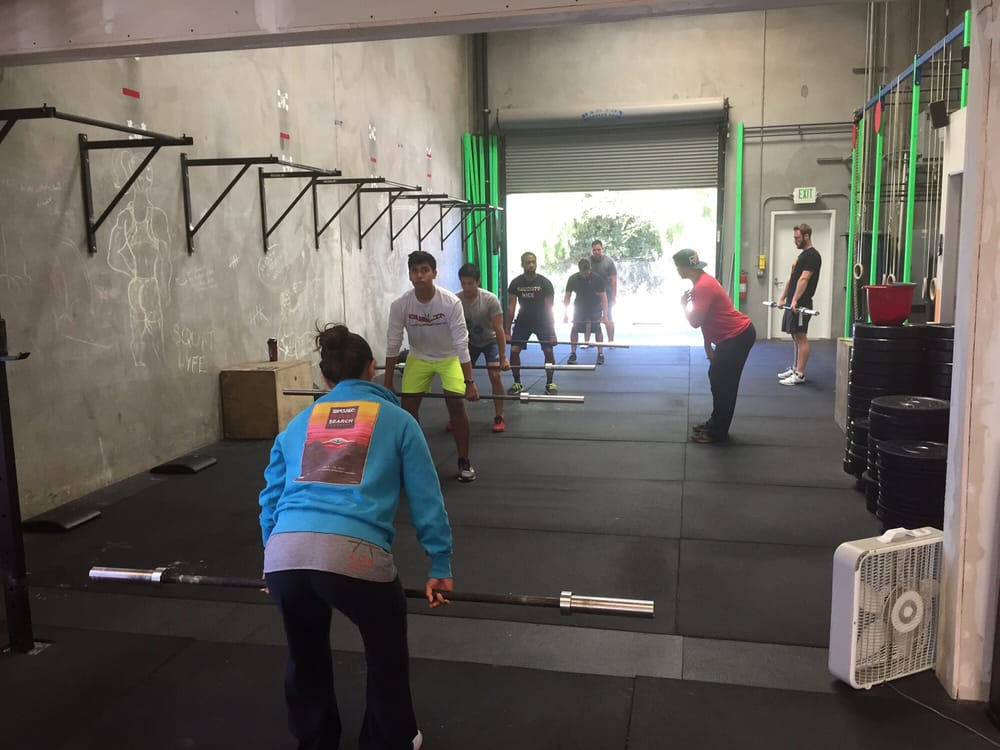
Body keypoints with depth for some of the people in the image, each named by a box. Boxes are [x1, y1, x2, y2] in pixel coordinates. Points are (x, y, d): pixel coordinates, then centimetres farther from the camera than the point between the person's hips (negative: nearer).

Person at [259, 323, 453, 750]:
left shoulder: (297, 425, 26)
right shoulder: (397, 421, 16)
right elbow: (426, 501, 12)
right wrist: (441, 566, 18)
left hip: (284, 556, 4)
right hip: (353, 555, -3)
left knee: (305, 657, 32)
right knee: (387, 652, 27)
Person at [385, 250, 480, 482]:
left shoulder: (451, 302, -29)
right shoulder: (400, 305, -23)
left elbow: (461, 344, -28)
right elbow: (393, 345, -15)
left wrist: (469, 382, -30)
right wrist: (387, 383, -11)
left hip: (449, 357, -2)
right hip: (418, 357, 3)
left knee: (456, 404, -14)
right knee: (408, 406, -4)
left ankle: (464, 462, 0)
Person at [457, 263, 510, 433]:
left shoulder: (490, 299, -29)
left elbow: (499, 330, -27)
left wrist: (503, 358, -28)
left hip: (490, 341, -3)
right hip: (470, 341, 3)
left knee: (495, 376, -17)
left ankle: (499, 417, -4)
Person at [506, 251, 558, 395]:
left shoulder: (545, 283, -17)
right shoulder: (515, 283, -12)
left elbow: (549, 309, -16)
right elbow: (511, 307, -9)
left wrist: (552, 333, -20)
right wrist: (507, 332, -12)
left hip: (542, 320, -2)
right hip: (523, 320, 2)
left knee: (548, 351, -13)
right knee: (514, 350, -9)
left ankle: (549, 384, 4)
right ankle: (517, 383, 6)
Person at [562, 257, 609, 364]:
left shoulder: (597, 279, -22)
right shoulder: (573, 279, -16)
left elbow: (603, 297, -19)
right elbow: (567, 296, -9)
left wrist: (605, 315, -25)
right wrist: (565, 314, -13)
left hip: (595, 307, -2)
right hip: (579, 306, 2)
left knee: (597, 328, -11)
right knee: (575, 328, -9)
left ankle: (600, 354, -2)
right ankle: (573, 354, 0)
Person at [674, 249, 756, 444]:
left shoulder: (702, 287, -22)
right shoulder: (702, 281, 11)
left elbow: (695, 322, -24)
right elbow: (705, 319, 15)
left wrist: (683, 304, -7)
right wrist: (708, 347, 16)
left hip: (738, 336, -11)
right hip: (735, 334, 11)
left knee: (723, 383, -3)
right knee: (717, 378, 17)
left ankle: (717, 432, 6)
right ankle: (716, 423, 28)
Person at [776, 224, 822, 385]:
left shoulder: (812, 255, -13)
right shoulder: (802, 254, 20)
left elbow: (803, 279, -22)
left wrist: (795, 301, -28)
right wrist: (783, 298, 19)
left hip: (801, 304, -11)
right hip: (792, 303, 11)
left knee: (801, 337, -8)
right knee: (795, 337, 15)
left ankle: (799, 374, -7)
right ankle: (795, 368, 22)